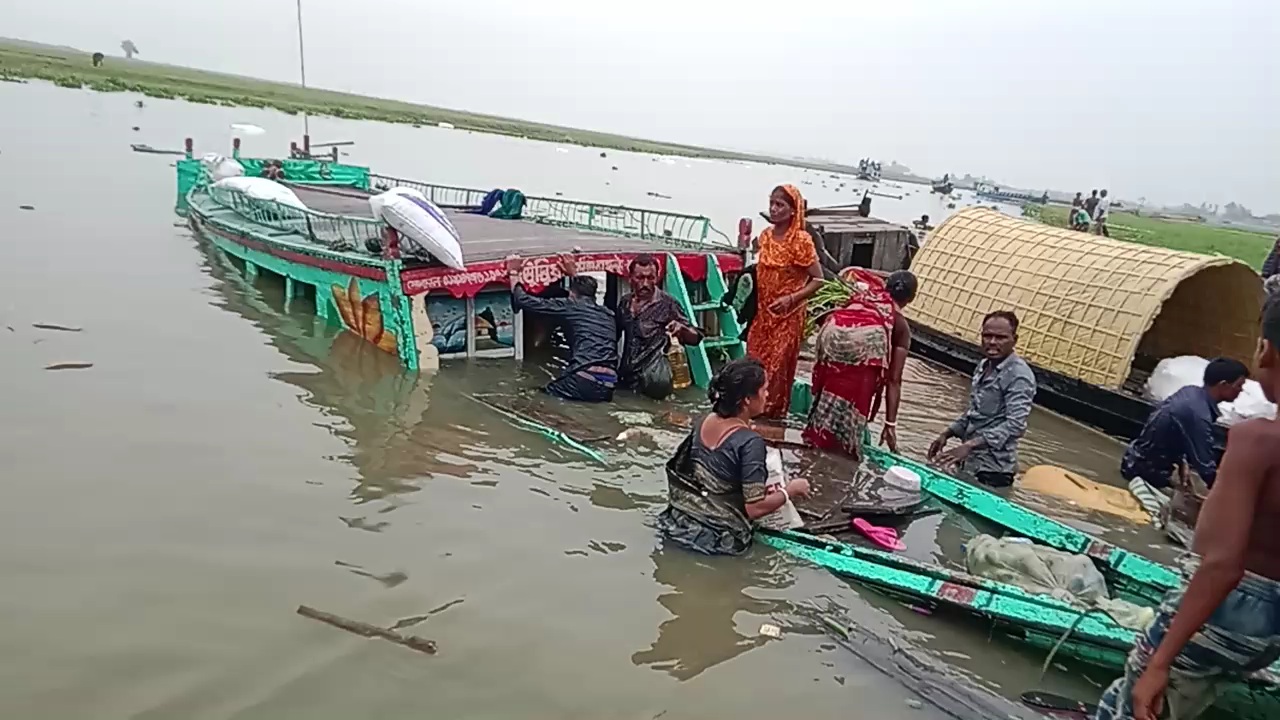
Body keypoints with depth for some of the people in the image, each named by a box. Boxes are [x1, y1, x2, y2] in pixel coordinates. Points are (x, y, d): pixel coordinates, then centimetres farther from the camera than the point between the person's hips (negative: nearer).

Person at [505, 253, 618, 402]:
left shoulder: (572, 306, 6)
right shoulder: (608, 313, 23)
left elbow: (526, 301, 8)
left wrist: (513, 274, 22)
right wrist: (574, 275, 56)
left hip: (584, 381, -6)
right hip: (608, 387, 6)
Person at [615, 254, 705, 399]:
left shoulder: (667, 304, -1)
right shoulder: (624, 302, 10)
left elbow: (695, 338, 1)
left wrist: (681, 329, -18)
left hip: (652, 377, -2)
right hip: (625, 376, 2)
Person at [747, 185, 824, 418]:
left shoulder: (801, 240, -18)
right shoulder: (766, 235, 2)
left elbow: (818, 279, -14)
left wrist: (791, 299, -22)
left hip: (787, 313, -6)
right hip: (763, 310, 6)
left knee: (778, 364, 5)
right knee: (755, 359, 14)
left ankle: (774, 411, 21)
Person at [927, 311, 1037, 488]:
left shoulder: (1019, 376, -17)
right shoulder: (983, 366, 10)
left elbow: (1015, 425, -27)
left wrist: (969, 445, -34)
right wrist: (947, 434, 9)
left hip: (992, 470, -8)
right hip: (970, 462, 8)